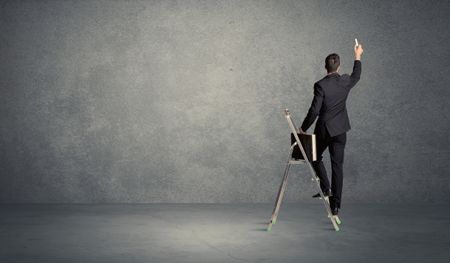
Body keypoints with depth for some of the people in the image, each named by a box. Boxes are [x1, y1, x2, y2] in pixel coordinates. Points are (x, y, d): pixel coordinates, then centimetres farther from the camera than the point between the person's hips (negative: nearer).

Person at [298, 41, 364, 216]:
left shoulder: (320, 85, -15)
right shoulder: (345, 81, -2)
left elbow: (314, 110, -16)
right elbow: (356, 76, 23)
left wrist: (303, 128, -4)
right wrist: (357, 57, 36)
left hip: (323, 129, -3)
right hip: (340, 130, 4)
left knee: (315, 158, 21)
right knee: (337, 165, 5)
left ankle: (326, 188, 5)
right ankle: (335, 204, 5)